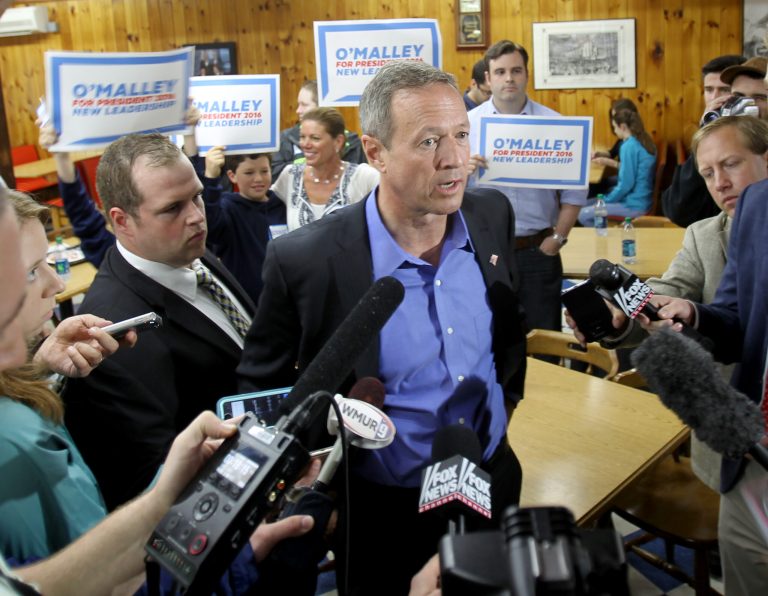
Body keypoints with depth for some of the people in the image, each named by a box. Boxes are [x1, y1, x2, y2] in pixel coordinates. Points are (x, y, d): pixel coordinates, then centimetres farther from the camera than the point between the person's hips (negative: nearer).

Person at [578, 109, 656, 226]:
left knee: (583, 215, -12)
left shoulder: (629, 146, -19)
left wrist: (605, 201, -9)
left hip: (633, 205, -10)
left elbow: (626, 184, -21)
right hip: (641, 199, 10)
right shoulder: (644, 141, 9)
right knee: (586, 204, 13)